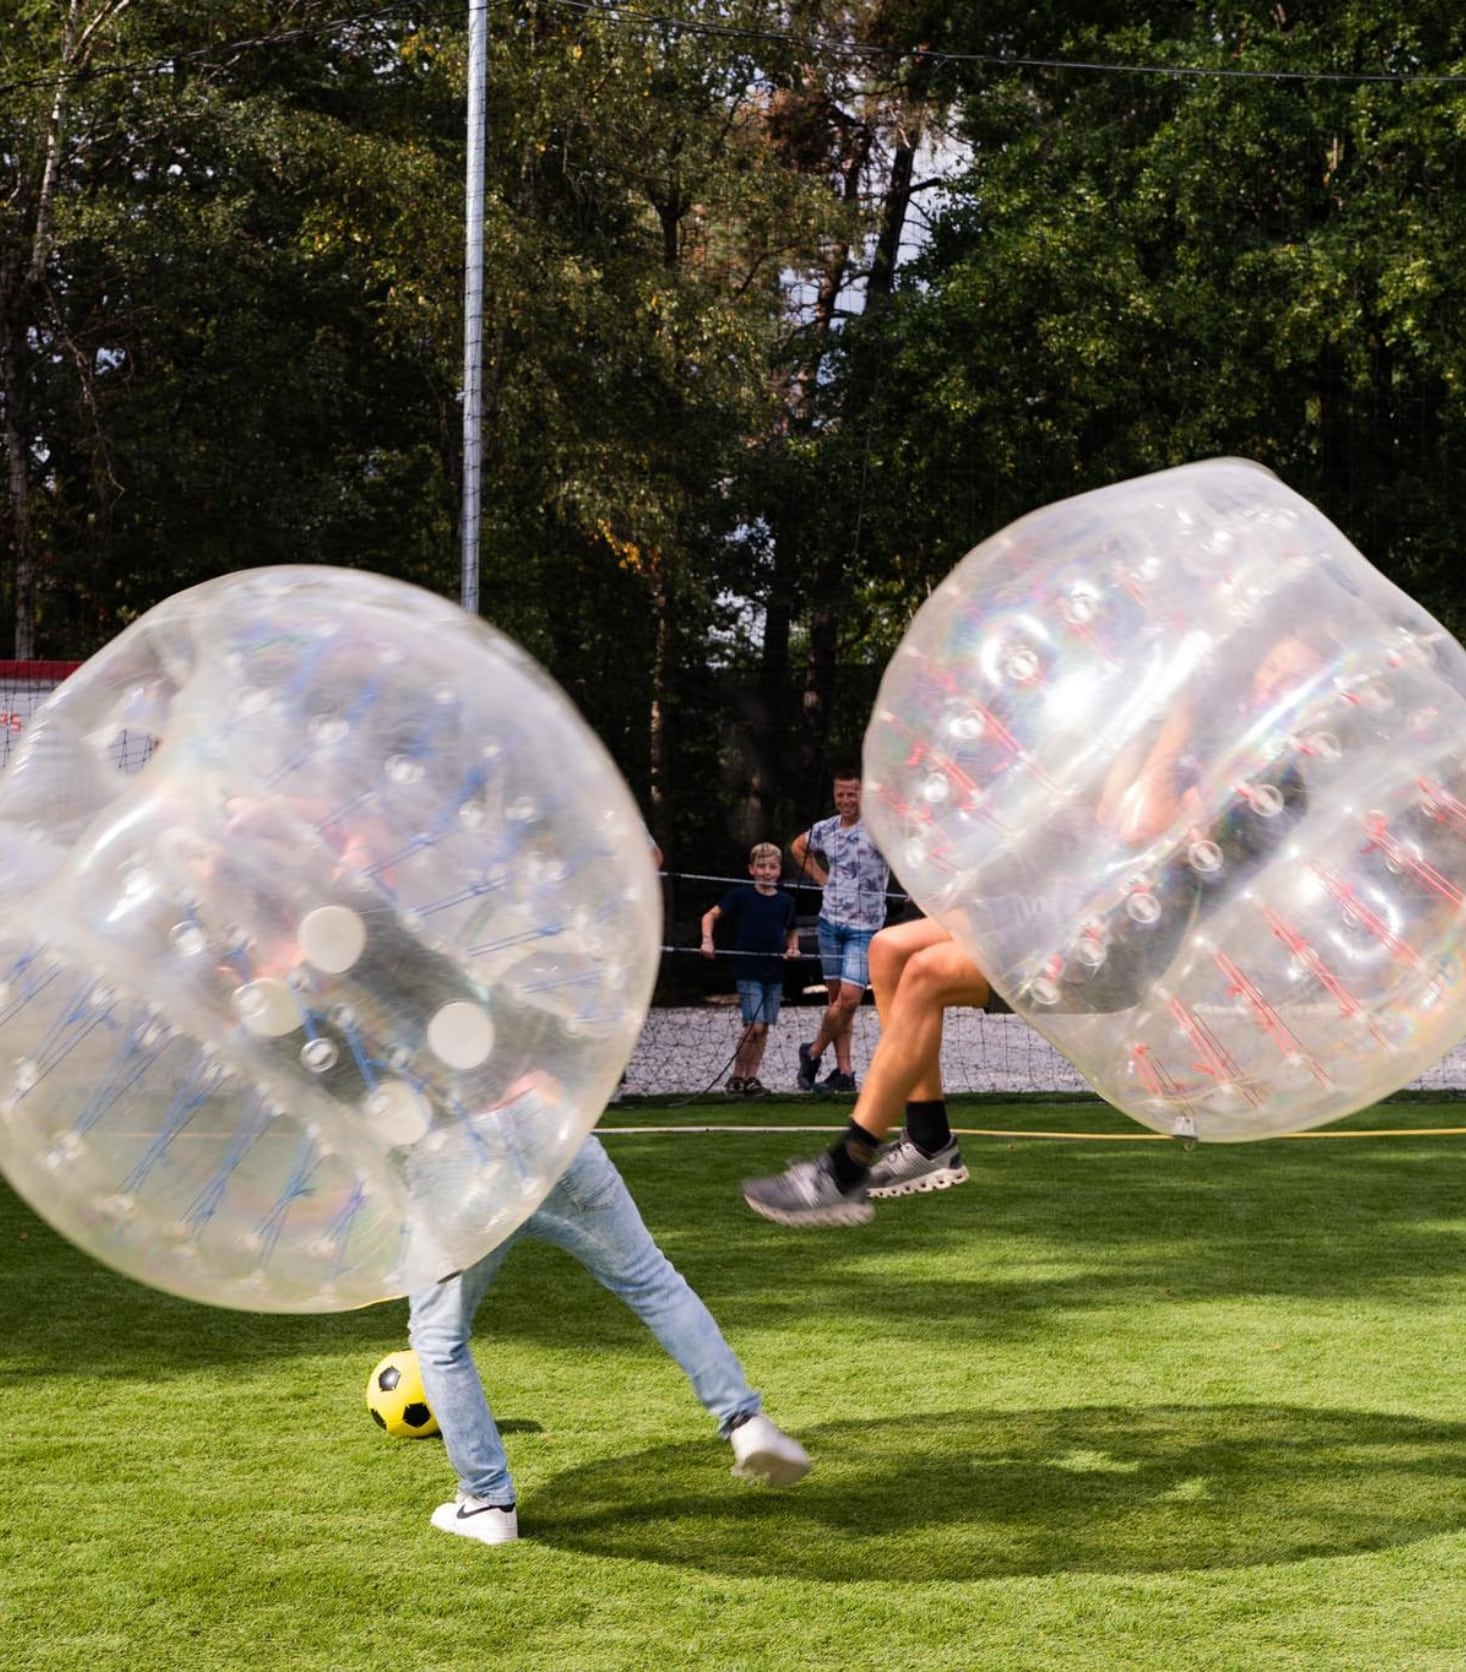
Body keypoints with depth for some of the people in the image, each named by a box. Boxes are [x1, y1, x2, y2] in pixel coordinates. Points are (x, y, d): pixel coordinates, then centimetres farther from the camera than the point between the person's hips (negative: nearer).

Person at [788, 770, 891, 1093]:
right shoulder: (826, 829, 7)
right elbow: (798, 847, 27)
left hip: (864, 927, -5)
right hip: (830, 922, 5)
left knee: (849, 999, -11)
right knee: (837, 998, 7)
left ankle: (813, 1052, 10)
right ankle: (844, 1071, 12)